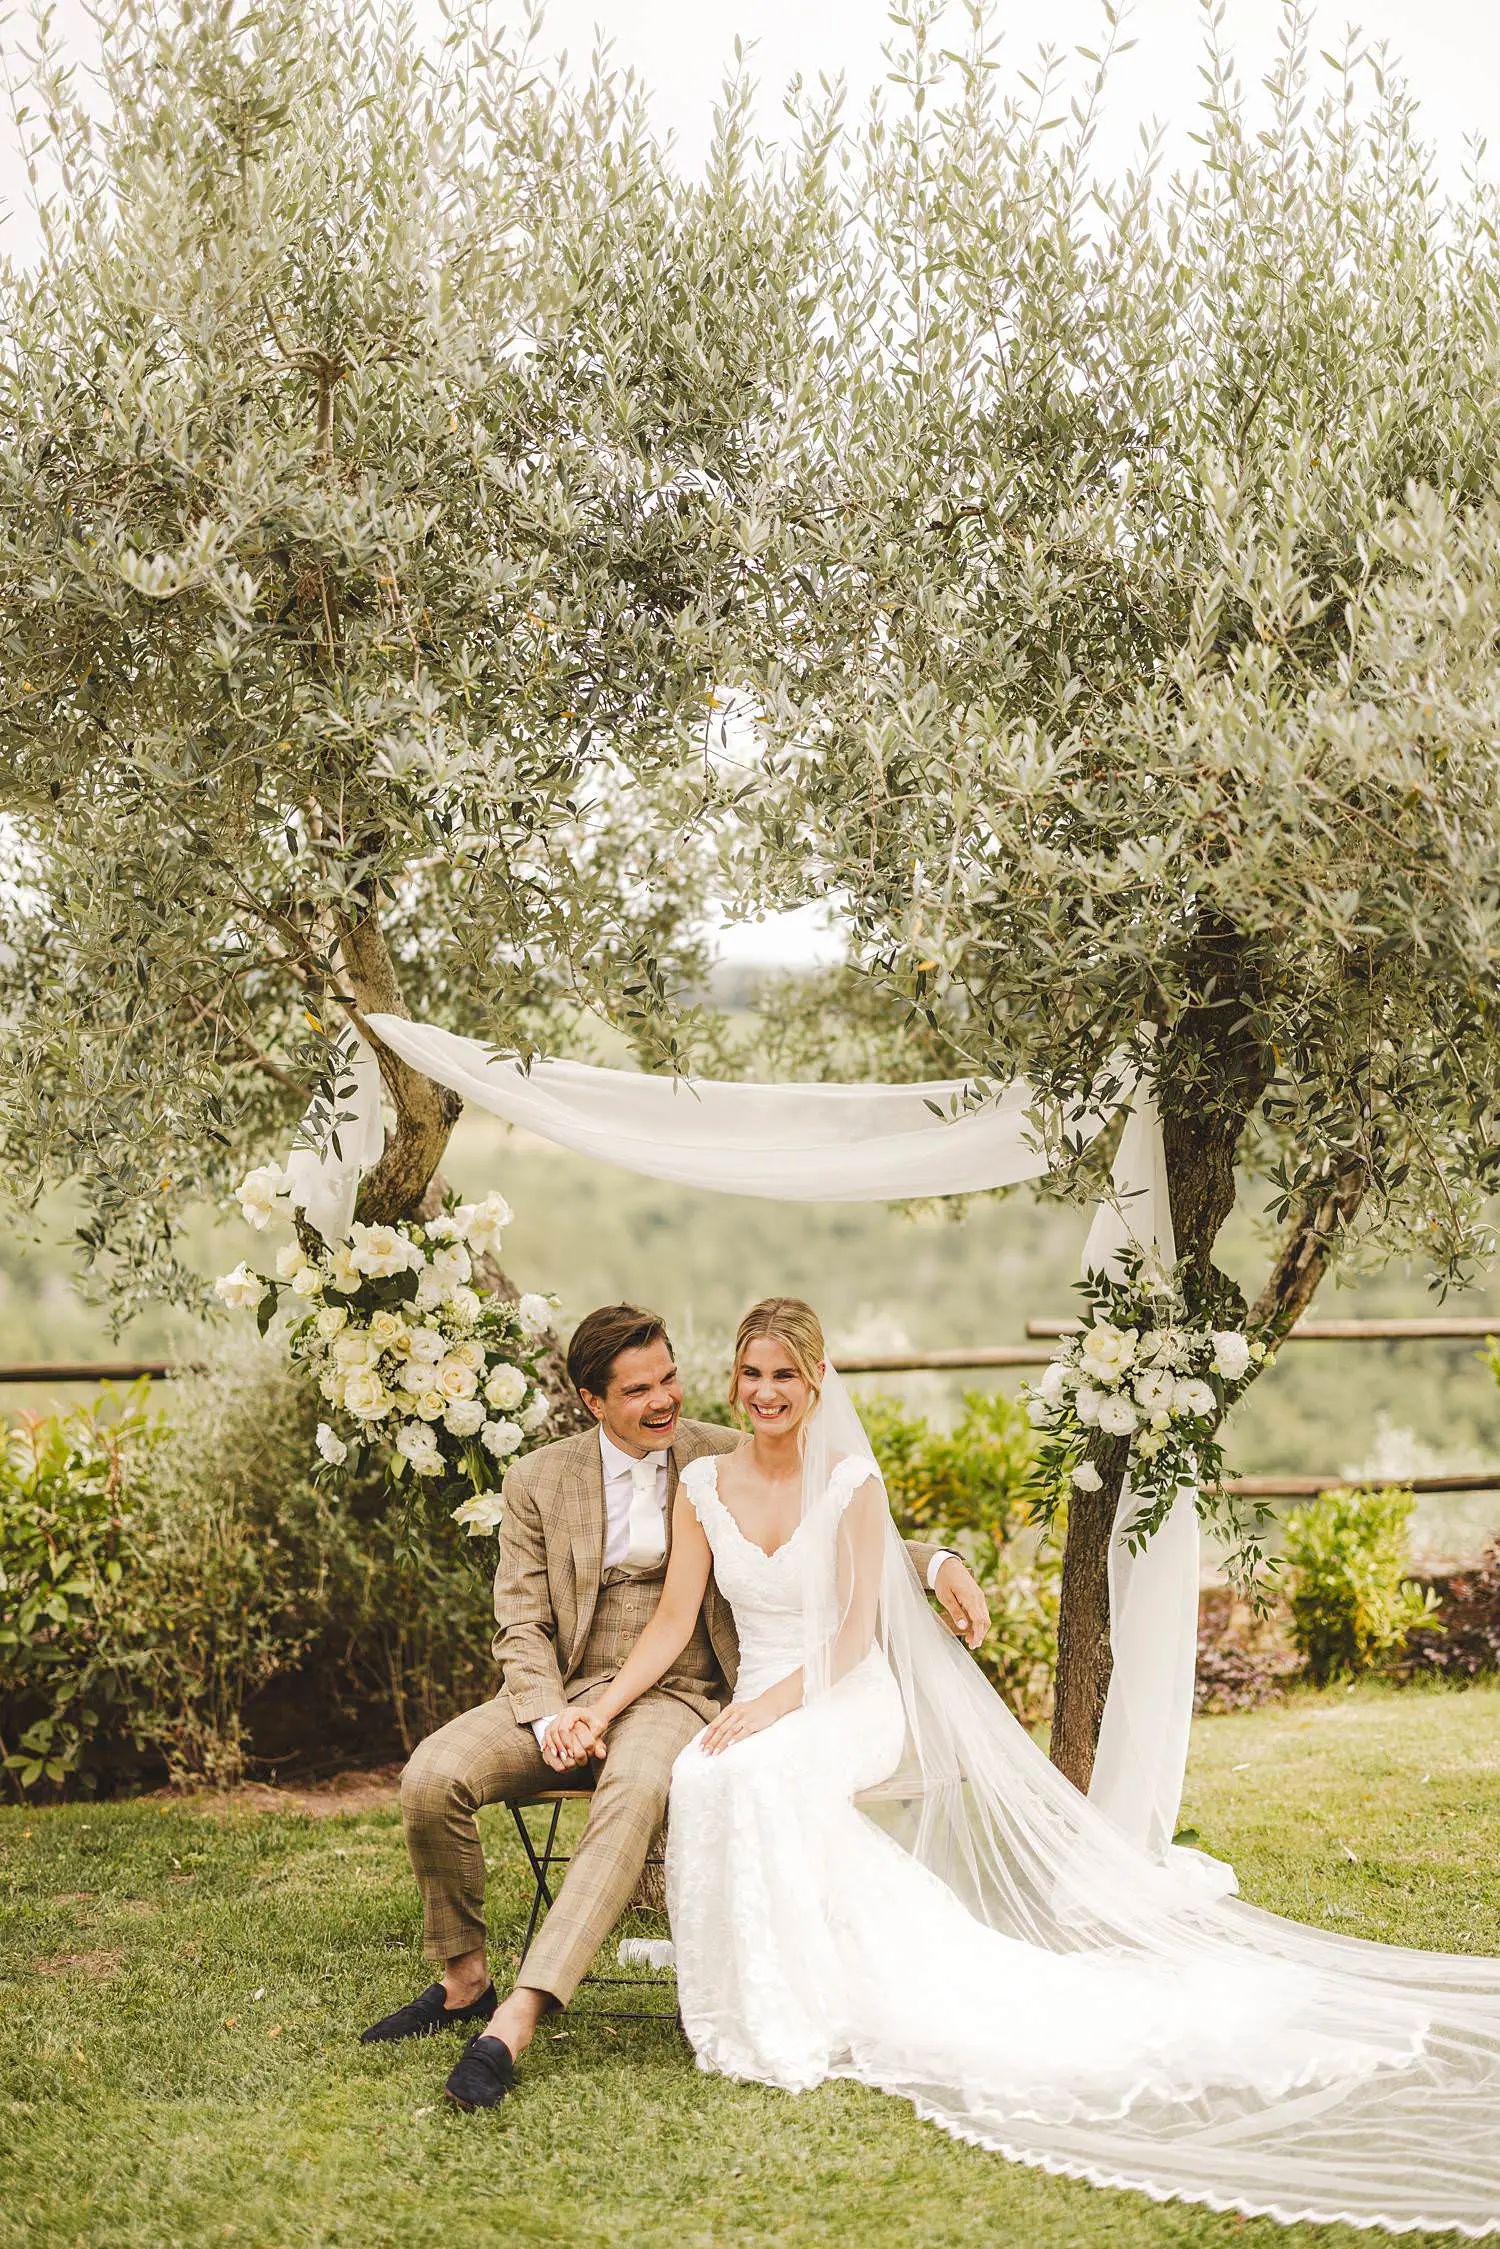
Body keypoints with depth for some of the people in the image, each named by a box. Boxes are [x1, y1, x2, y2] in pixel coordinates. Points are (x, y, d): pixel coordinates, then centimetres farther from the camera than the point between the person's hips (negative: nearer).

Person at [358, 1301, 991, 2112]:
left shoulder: (728, 1460, 4)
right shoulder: (539, 1480, 5)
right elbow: (520, 1622, 5)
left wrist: (938, 1562, -8)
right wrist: (550, 1716, -14)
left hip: (677, 1697, -2)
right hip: (562, 1691, 2)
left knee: (636, 1790, -37)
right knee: (432, 1775, -24)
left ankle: (517, 2016, -40)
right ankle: (463, 1979, -1)